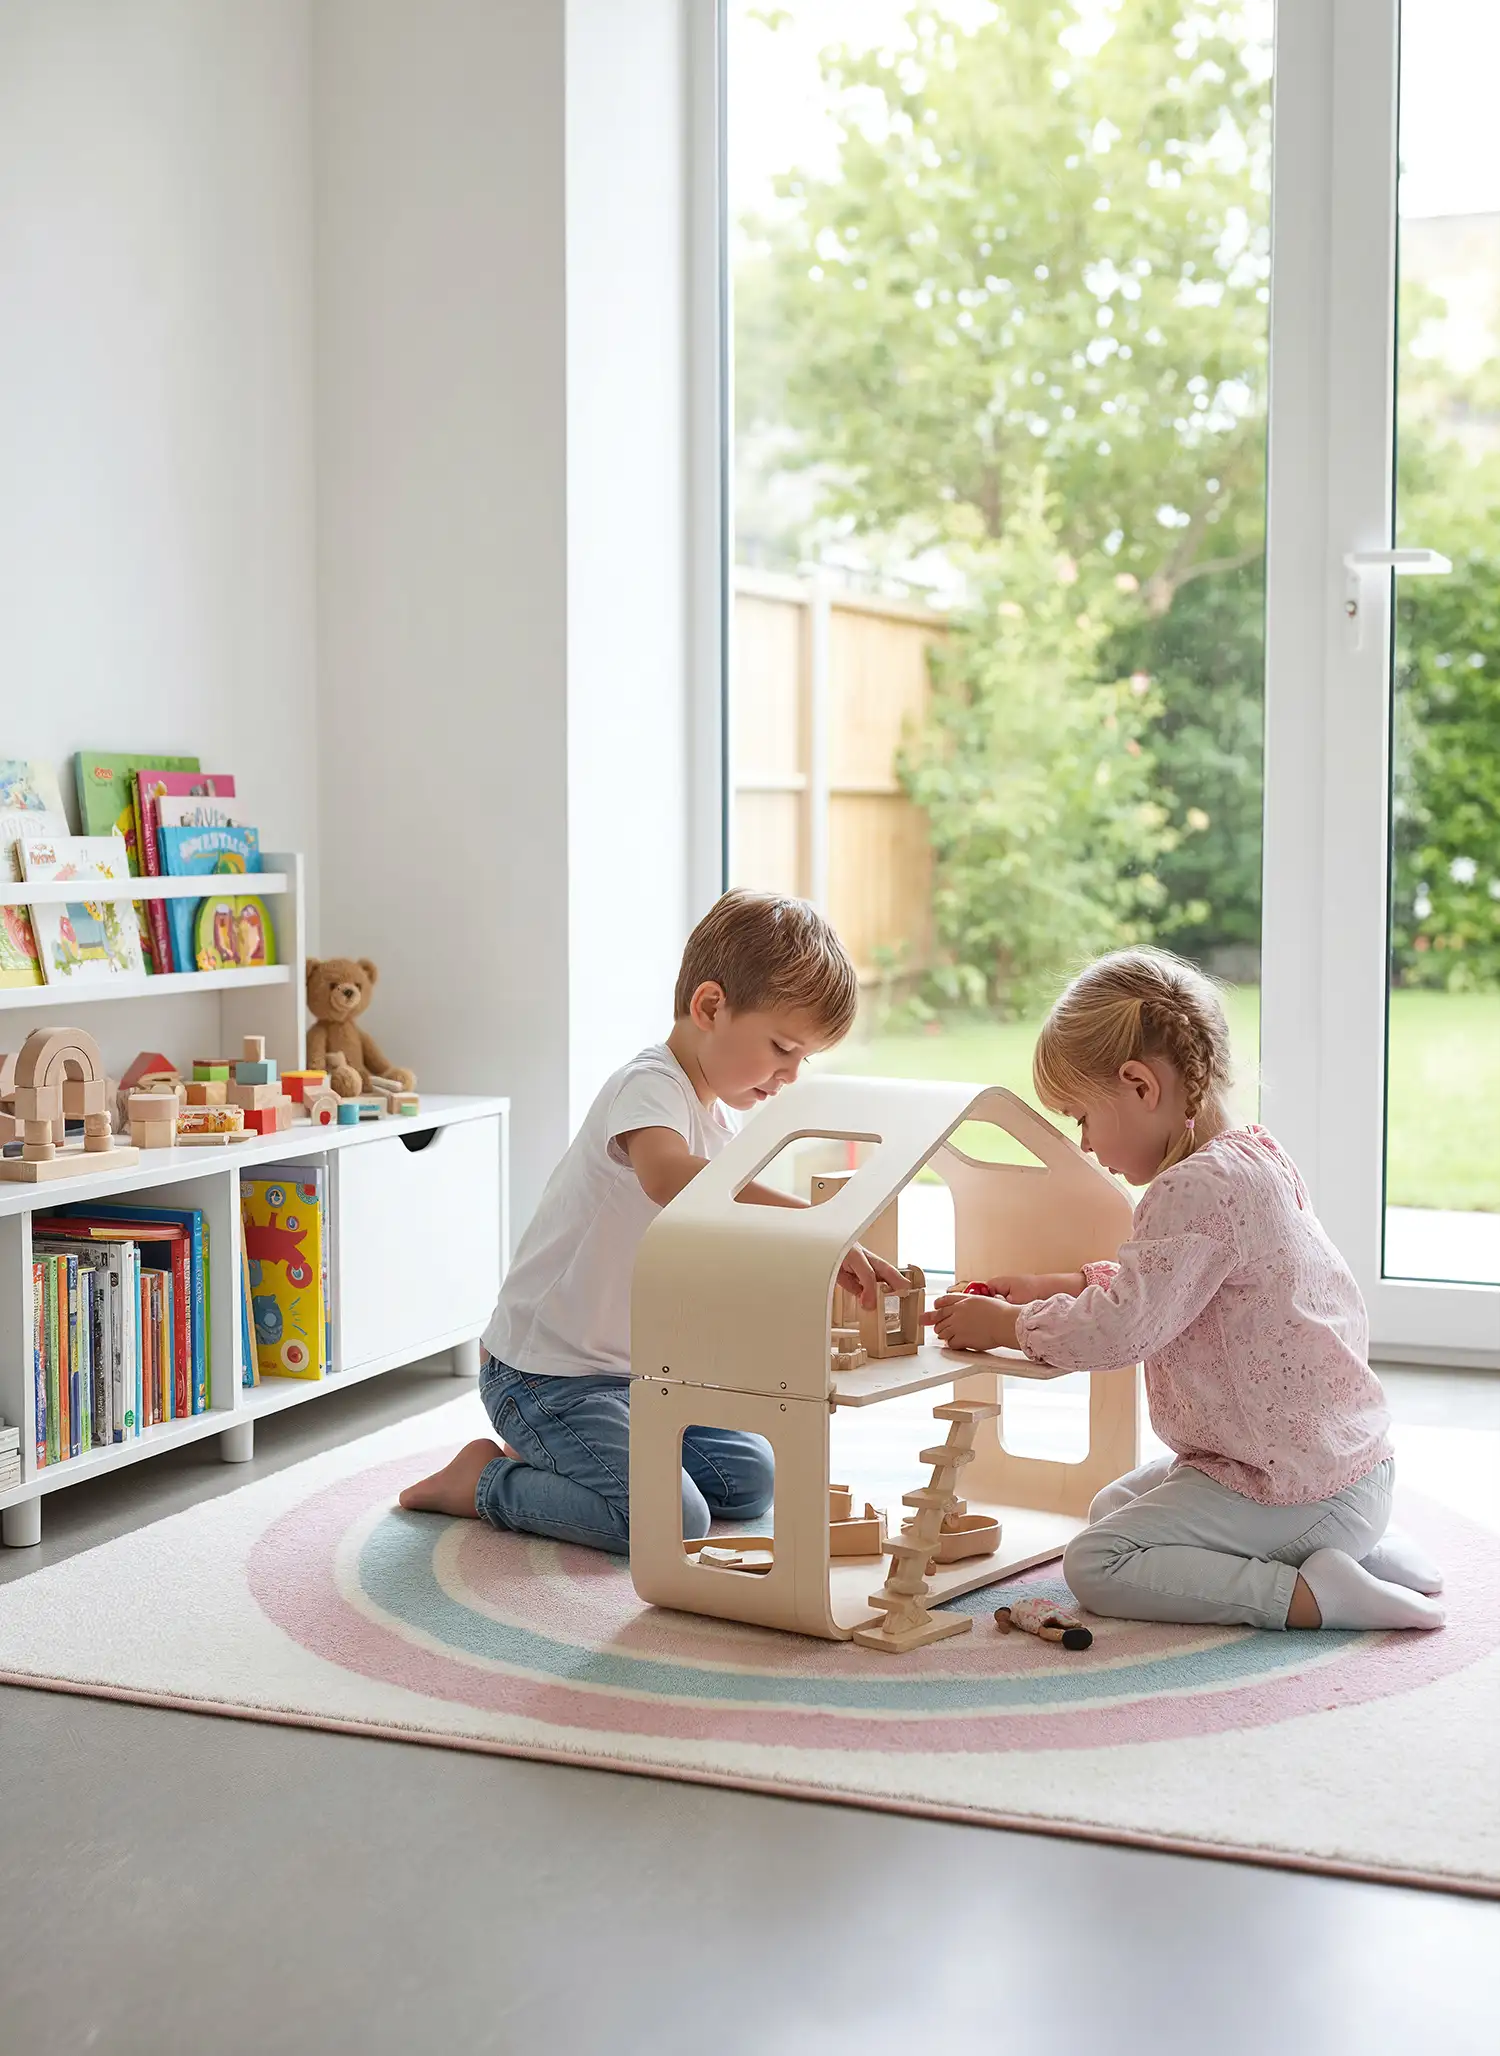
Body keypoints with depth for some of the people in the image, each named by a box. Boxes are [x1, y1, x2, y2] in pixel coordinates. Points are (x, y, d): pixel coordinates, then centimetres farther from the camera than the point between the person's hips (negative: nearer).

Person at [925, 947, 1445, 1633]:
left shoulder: (1196, 1188, -24)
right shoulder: (1253, 1154, 9)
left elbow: (1121, 1329, -28)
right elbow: (1162, 1283, 23)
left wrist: (1006, 1325, -12)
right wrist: (1060, 1287, 14)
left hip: (1296, 1488, -10)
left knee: (1096, 1565, -6)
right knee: (1113, 1506, 23)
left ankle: (1311, 1593, -14)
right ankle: (1363, 1548, 12)